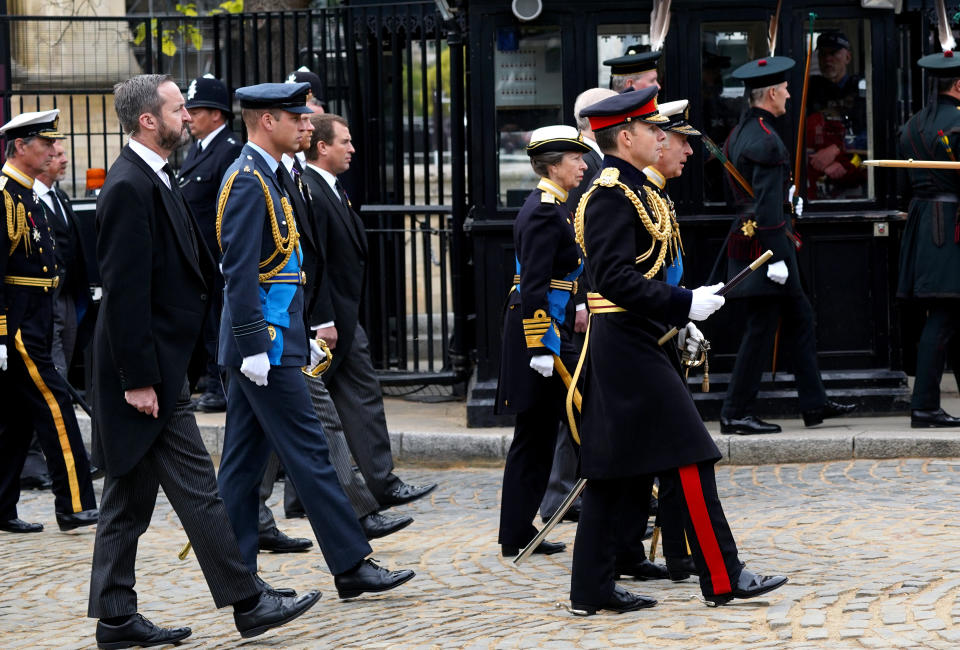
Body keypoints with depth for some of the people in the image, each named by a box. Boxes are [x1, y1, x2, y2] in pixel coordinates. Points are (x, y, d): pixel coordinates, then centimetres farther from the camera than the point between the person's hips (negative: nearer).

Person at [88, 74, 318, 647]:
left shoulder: (158, 181, 15)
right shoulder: (130, 188, -16)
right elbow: (124, 292, -20)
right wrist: (139, 379, -21)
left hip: (158, 367, 10)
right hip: (148, 369, -10)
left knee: (131, 497, 11)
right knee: (197, 488, -4)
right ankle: (249, 602, 3)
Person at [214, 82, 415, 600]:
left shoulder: (268, 177, 17)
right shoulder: (248, 181, -15)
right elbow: (240, 273, -20)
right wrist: (255, 346, -22)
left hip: (262, 342, 10)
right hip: (266, 342, -10)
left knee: (245, 459, 9)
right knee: (308, 452, -6)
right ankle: (351, 566, -2)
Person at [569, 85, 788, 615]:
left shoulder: (627, 189, 18)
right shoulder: (613, 193, -15)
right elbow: (615, 279, -23)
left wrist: (676, 321, 17)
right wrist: (685, 305, -20)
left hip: (627, 347, 11)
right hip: (631, 349, -11)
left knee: (617, 470, 10)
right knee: (686, 458, -7)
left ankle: (593, 588, 12)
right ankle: (722, 579, -2)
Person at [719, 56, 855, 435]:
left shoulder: (740, 133, 13)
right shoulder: (767, 141, -18)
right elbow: (767, 204, -22)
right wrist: (777, 258, -21)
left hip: (745, 237, 10)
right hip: (764, 244, -10)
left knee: (799, 318, 15)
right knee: (761, 329, -4)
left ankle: (814, 404, 19)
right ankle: (735, 415, 1)